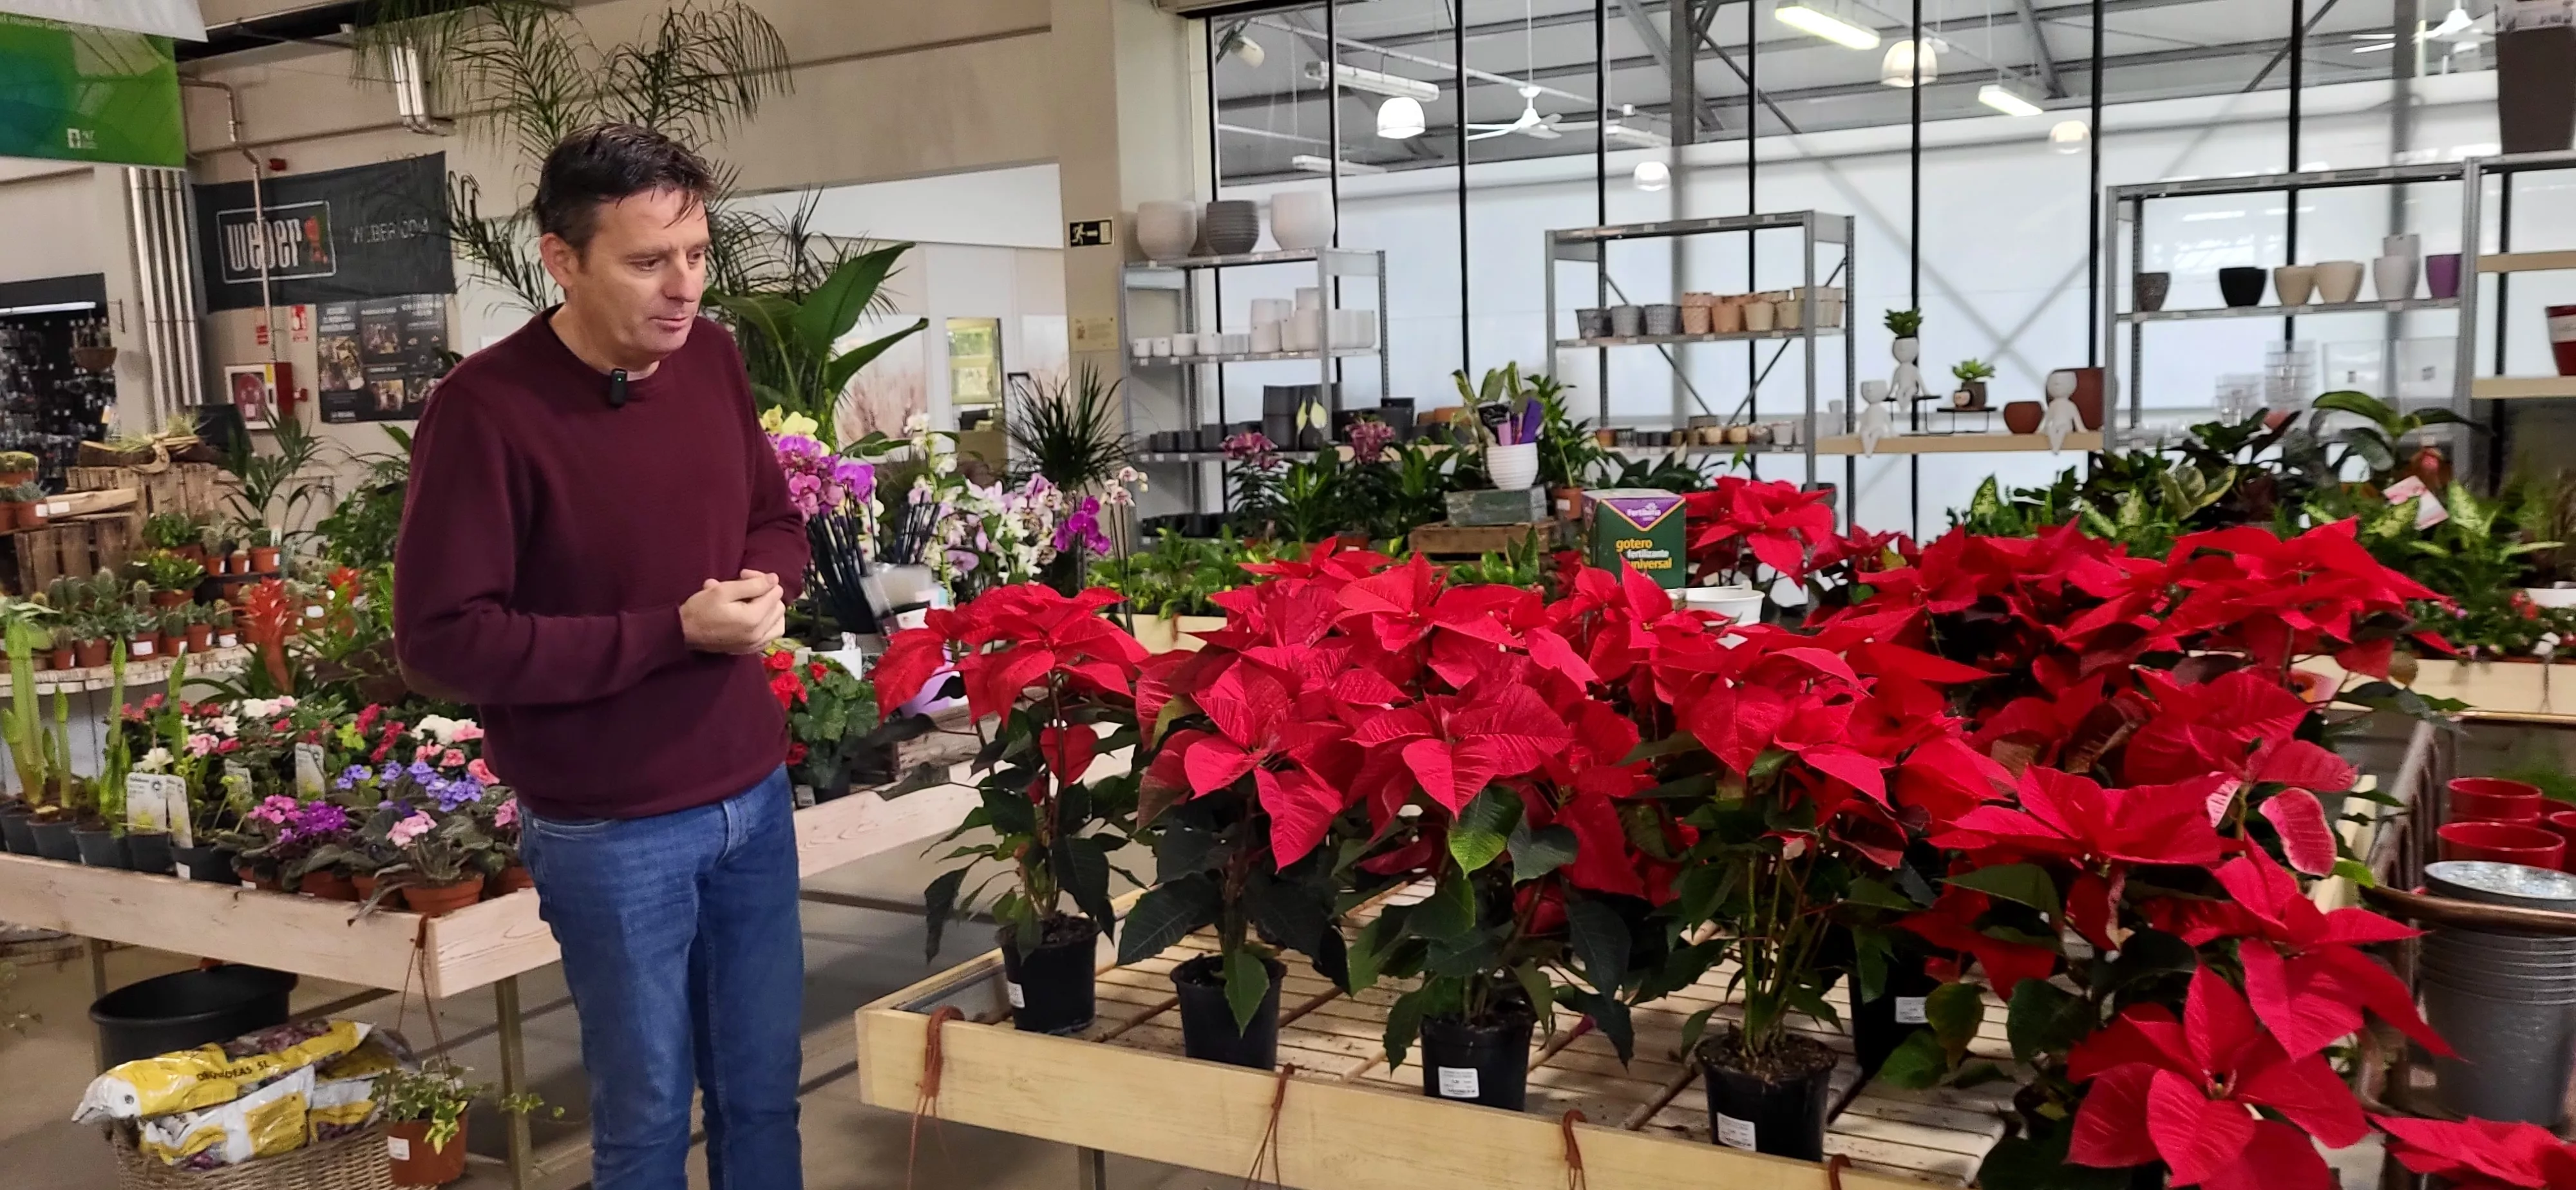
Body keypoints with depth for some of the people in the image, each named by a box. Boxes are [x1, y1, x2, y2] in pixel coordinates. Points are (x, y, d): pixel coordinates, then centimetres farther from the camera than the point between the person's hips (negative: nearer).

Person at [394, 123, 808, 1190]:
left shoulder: (711, 357, 2)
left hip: (755, 793, 6)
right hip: (611, 830, -5)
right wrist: (672, 631, -21)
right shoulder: (485, 410, -18)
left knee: (764, 1089, 18)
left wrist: (768, 584, -9)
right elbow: (440, 641, -18)